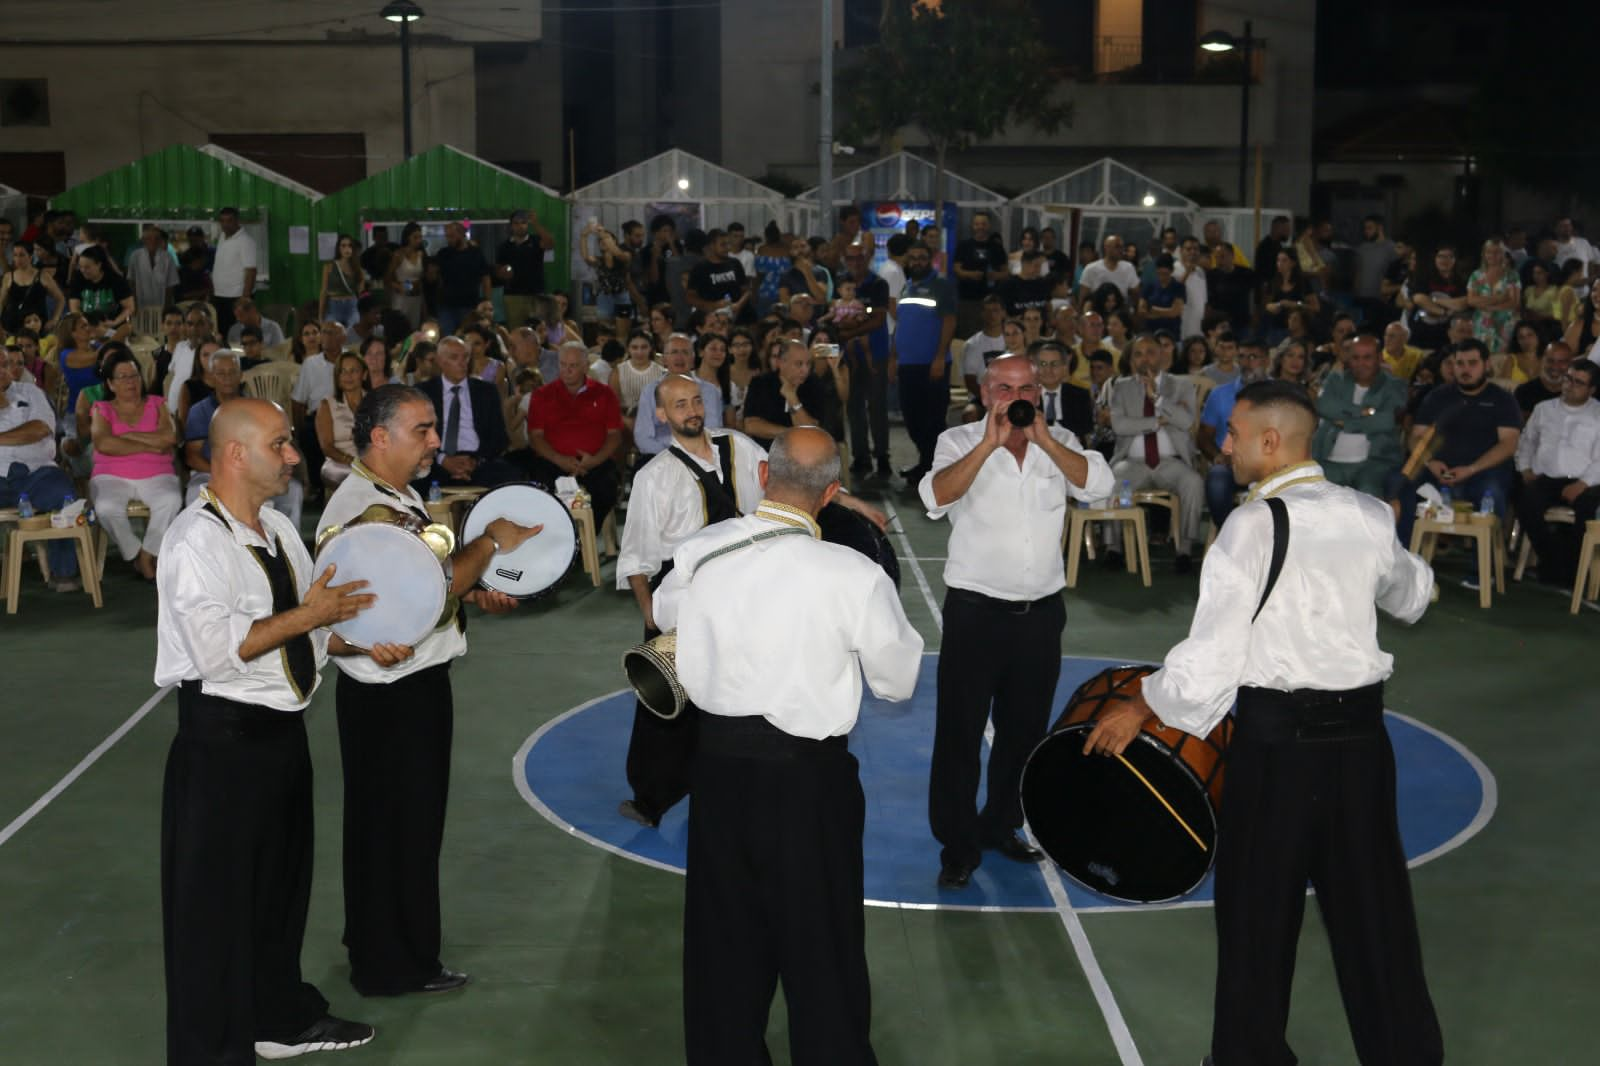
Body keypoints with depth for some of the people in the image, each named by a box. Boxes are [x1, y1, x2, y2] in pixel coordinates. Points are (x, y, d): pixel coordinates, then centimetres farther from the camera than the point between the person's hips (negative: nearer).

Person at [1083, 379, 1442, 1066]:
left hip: (1278, 738, -5)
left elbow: (1211, 655, -16)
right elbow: (1412, 596, 23)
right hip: (1362, 732, 5)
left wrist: (1140, 709, -1)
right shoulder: (1369, 515, 2)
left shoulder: (1255, 525, -14)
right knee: (1374, 911, 13)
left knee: (1259, 913, 10)